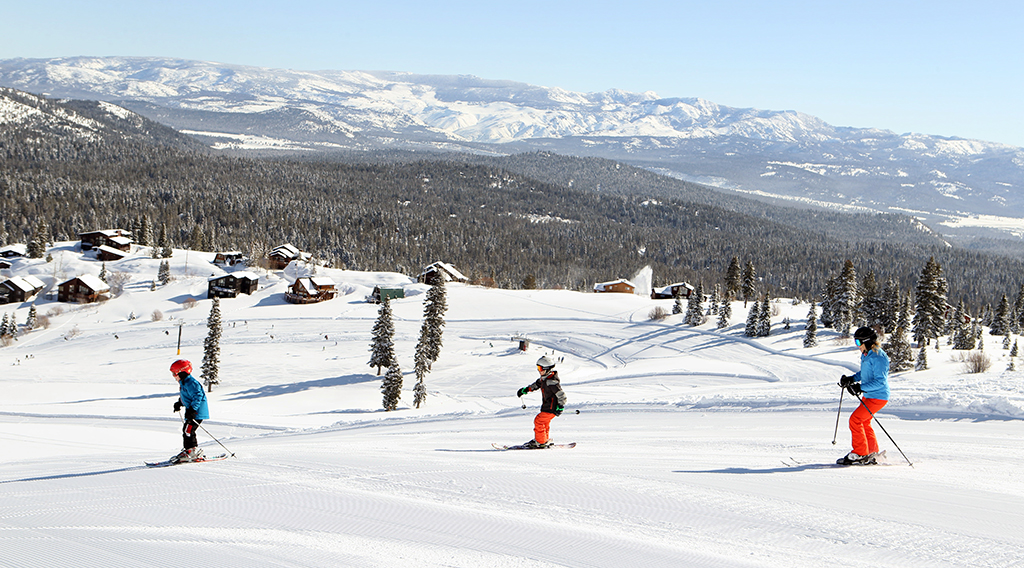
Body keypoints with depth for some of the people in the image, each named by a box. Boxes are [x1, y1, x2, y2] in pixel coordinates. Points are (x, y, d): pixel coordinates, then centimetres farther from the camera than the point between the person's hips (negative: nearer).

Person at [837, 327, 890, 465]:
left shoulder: (878, 358, -23)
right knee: (864, 422, 18)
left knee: (855, 419, -14)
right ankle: (872, 453, 30)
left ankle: (860, 454, -8)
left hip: (878, 397, -10)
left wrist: (861, 387, -33)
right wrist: (851, 379, 6)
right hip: (868, 396, 10)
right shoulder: (866, 355, 8)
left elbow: (880, 382, -28)